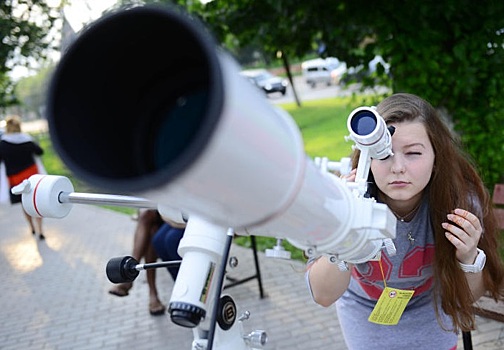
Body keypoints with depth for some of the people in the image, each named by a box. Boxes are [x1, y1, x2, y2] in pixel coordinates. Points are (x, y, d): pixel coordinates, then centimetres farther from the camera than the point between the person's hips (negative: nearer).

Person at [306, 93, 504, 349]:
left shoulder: (461, 201, -29)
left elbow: (468, 296, -14)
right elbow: (323, 296, -31)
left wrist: (469, 258, -35)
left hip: (430, 310, 1)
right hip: (367, 313, -1)